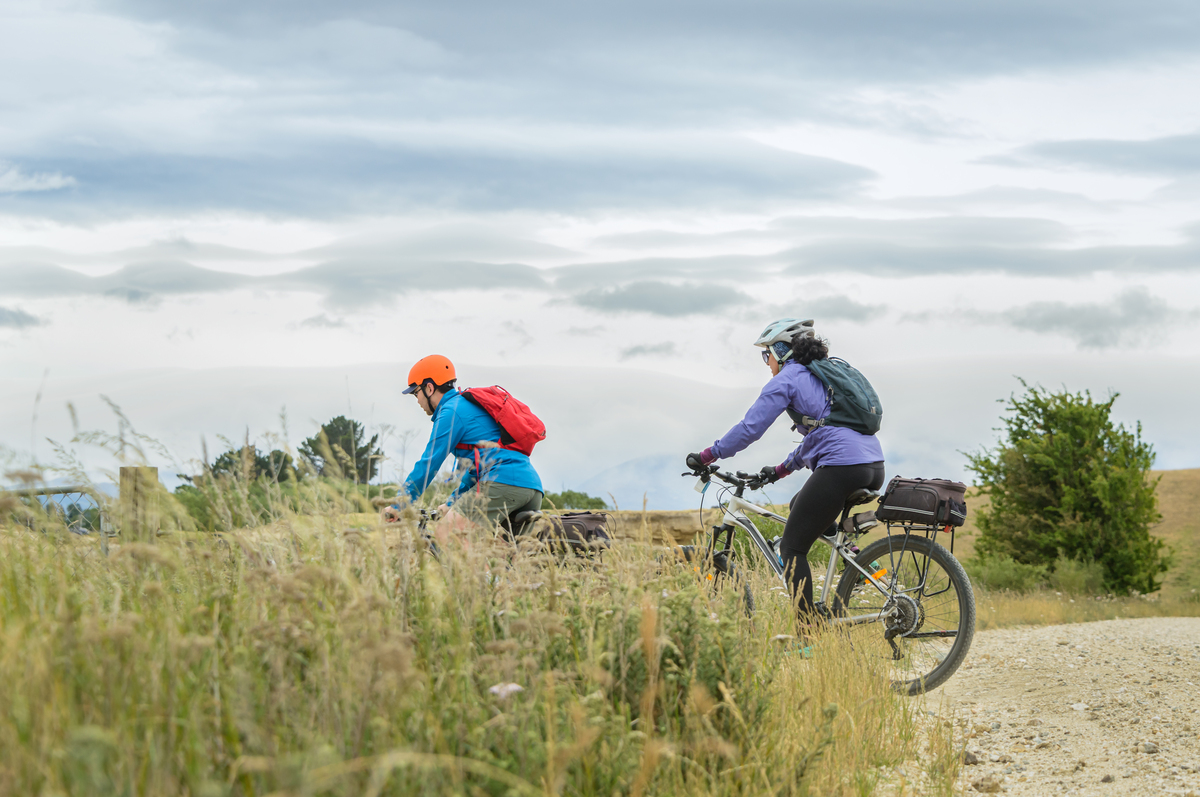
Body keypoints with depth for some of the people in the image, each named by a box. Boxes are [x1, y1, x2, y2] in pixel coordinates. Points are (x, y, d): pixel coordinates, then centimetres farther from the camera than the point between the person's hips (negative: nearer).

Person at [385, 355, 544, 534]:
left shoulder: (451, 411, 1)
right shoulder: (470, 406, 31)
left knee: (447, 529, -15)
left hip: (503, 480, -9)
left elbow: (429, 464, -1)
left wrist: (398, 506, 5)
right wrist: (452, 502, 40)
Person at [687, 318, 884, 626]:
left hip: (841, 467, -9)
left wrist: (706, 457, 6)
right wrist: (781, 469, 37)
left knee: (792, 547, 2)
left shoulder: (786, 379, 1)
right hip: (874, 467, 9)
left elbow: (749, 428, -3)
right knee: (801, 505, 31)